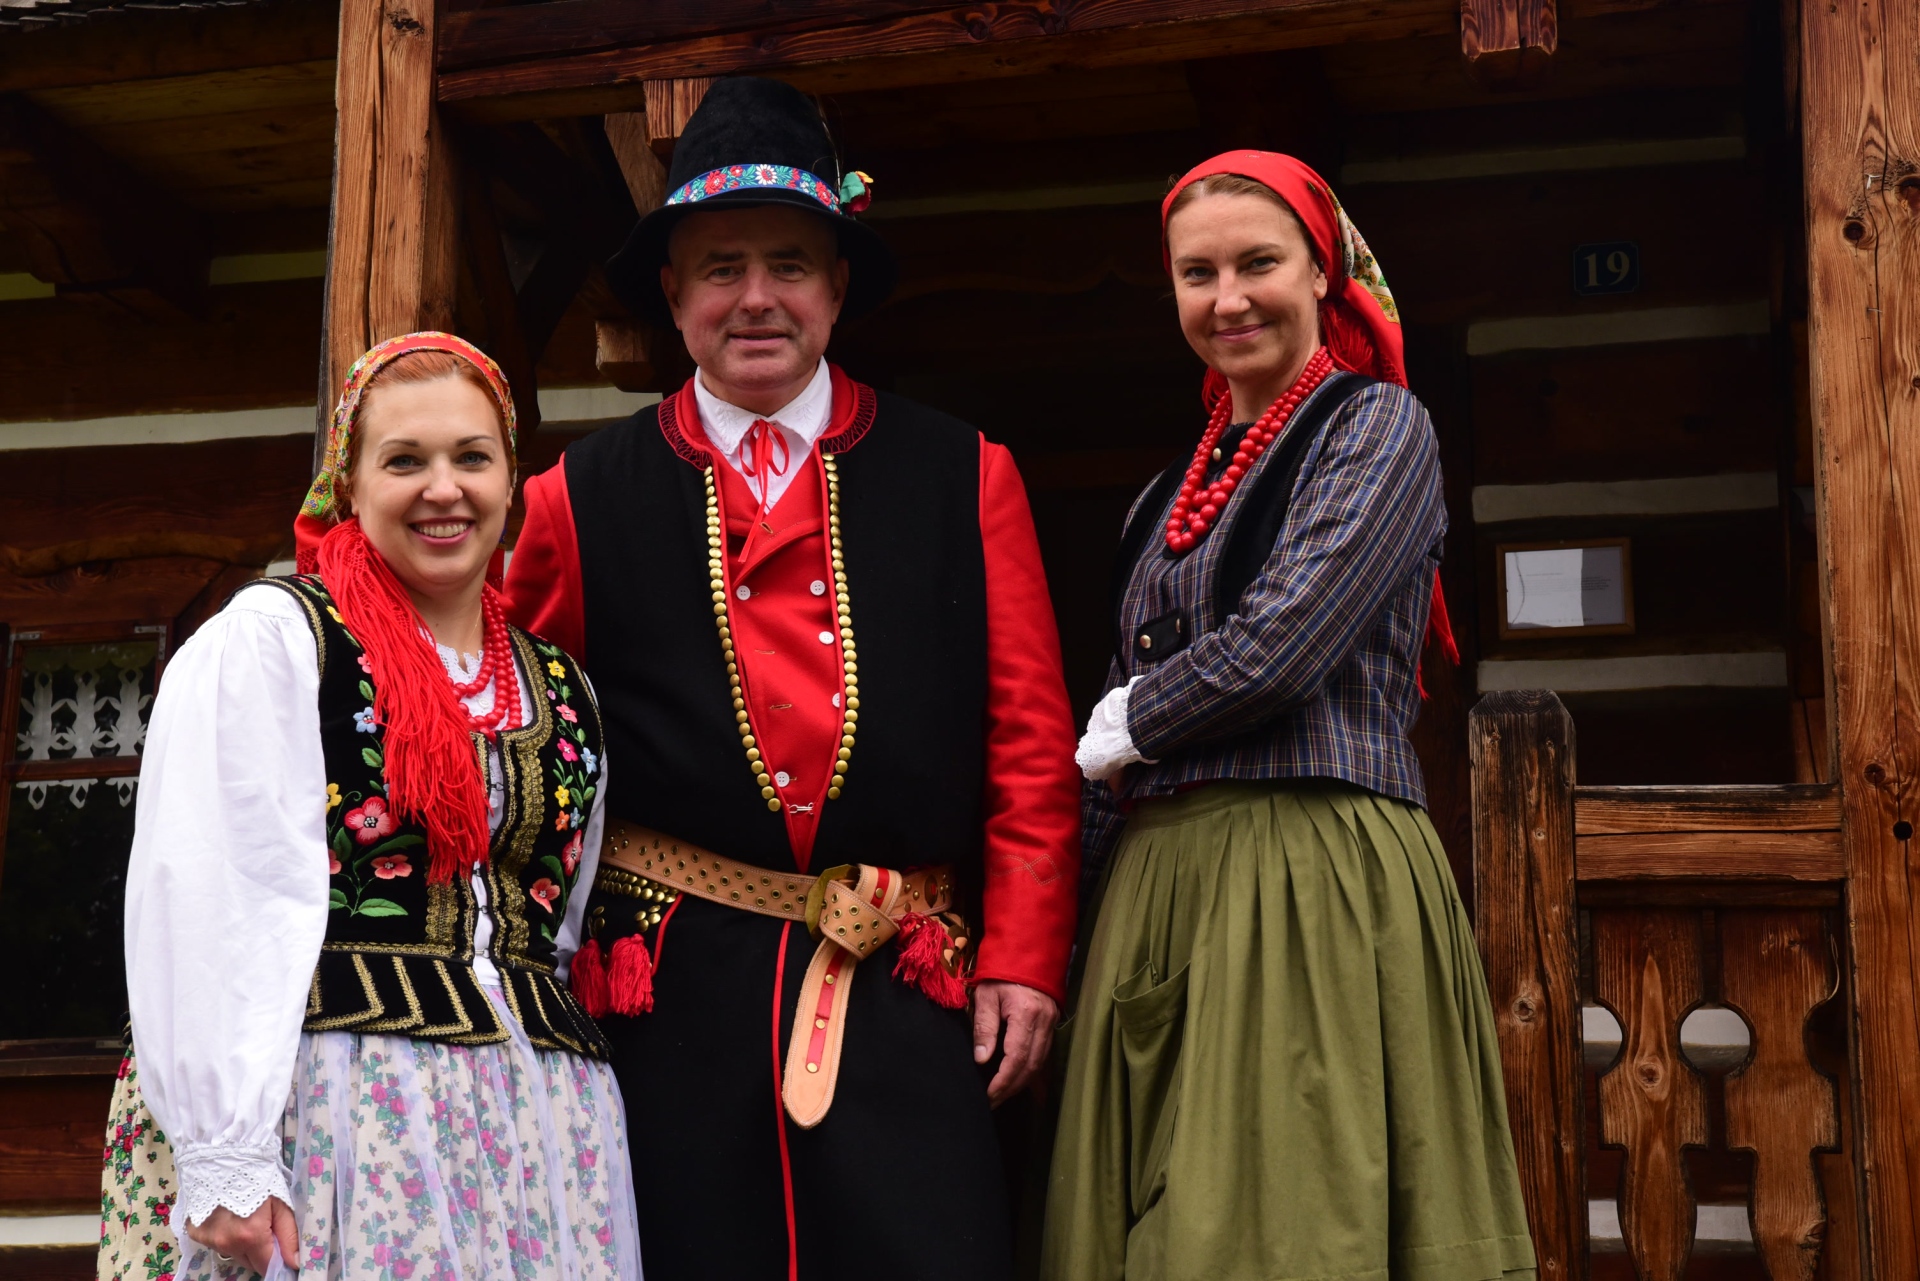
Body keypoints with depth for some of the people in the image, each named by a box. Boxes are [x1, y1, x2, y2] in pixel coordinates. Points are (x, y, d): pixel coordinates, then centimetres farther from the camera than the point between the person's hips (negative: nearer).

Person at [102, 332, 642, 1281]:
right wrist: (226, 1157, -16)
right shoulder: (267, 637, -1)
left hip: (547, 1125, 5)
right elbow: (206, 903, -10)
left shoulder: (565, 693, 15)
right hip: (339, 1094, -5)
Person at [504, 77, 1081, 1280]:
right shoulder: (581, 503, 7)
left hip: (902, 996, 0)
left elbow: (1029, 737, 5)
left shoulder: (965, 479, 8)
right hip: (673, 992, 0)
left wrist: (1023, 958, 0)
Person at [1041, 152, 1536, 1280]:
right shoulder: (1182, 489, 19)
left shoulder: (1378, 426, -2)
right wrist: (1119, 907, 14)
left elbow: (1281, 646, -14)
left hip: (1314, 882, -7)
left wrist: (1127, 731, 1)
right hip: (1163, 889, 7)